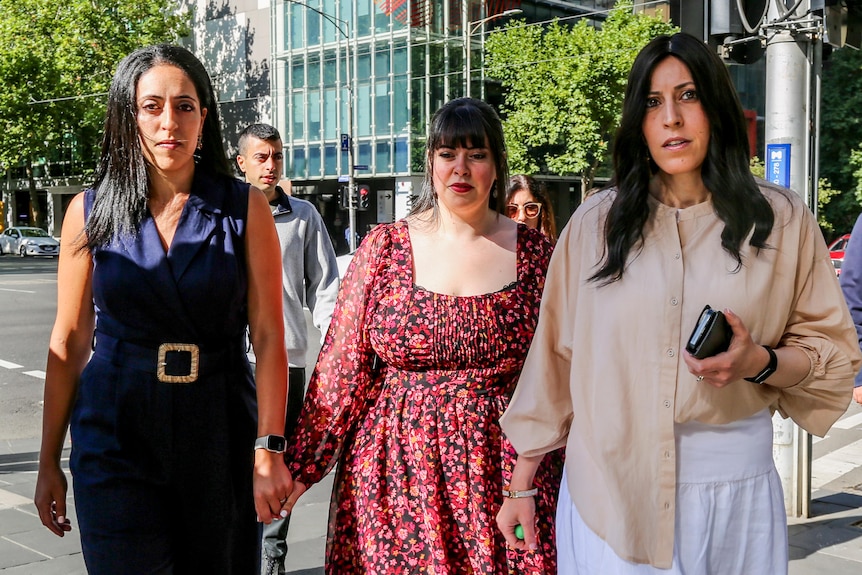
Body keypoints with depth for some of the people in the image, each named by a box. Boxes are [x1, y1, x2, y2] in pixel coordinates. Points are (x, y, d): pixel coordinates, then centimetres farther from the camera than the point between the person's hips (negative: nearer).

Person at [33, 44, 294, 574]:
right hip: (117, 435, 0)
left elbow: (269, 336, -5)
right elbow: (69, 341, 4)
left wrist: (269, 449, -13)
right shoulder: (91, 211, 2)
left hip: (220, 433, 0)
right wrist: (49, 463, 5)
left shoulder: (245, 208, -2)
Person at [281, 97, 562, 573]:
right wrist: (303, 464, -2)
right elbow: (343, 364, 1)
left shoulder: (533, 253, 1)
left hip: (501, 470, 0)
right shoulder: (384, 248, 0)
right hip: (395, 466, 0)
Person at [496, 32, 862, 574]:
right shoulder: (595, 223, 2)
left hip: (734, 487, 0)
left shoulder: (781, 220, 1)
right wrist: (521, 485, 4)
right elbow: (554, 355, 3)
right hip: (606, 485, 0)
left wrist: (761, 362, -16)